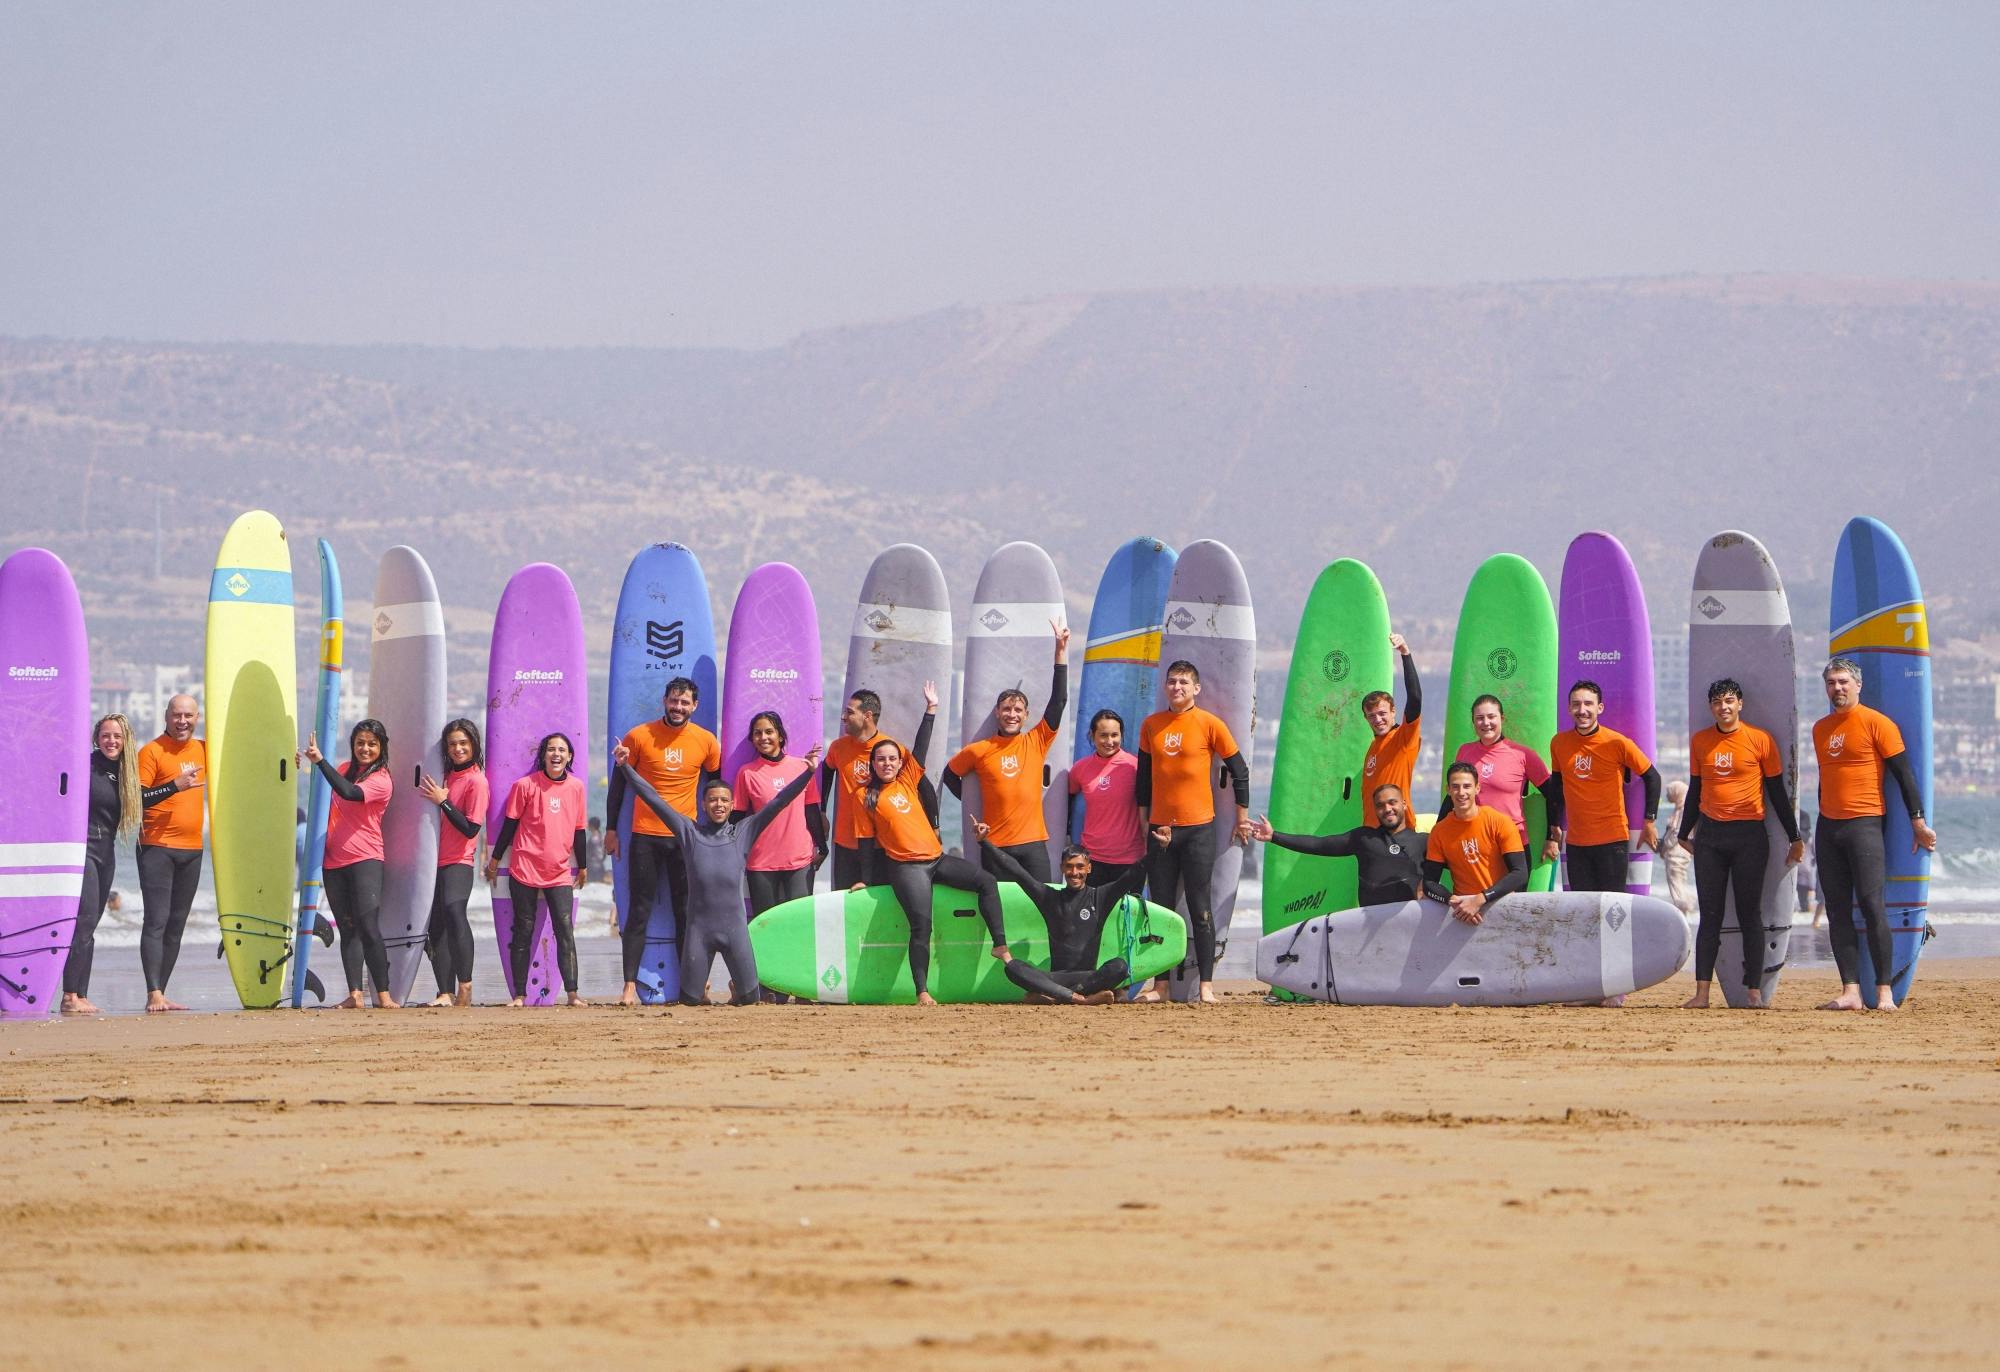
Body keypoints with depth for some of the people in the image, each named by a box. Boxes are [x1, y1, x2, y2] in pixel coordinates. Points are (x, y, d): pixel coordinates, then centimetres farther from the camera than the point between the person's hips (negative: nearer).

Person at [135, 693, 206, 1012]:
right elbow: (137, 799, -13)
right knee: (157, 921, -12)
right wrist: (175, 785, -23)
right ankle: (154, 995, -15)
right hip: (158, 848, -7)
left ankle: (161, 994, 13)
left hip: (192, 849, 7)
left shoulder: (202, 750, 12)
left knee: (176, 926, 8)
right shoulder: (152, 752, -6)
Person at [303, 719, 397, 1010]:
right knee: (347, 929, 3)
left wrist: (320, 760, -25)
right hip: (334, 861, 7)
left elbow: (349, 793, -26)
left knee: (368, 927, -16)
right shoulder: (346, 770, 14)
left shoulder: (381, 781, -8)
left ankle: (383, 995, -14)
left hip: (364, 858, -7)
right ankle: (355, 995, 1)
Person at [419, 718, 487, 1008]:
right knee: (436, 925, 2)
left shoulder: (476, 780, -8)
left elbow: (470, 829, -14)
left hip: (458, 863, -8)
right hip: (437, 861, 8)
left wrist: (442, 801, -17)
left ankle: (464, 987, -29)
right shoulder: (446, 776, 14)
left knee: (453, 909, -28)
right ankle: (446, 994, 2)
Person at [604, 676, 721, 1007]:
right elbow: (619, 781, 5)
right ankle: (630, 985, -3)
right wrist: (611, 828, 3)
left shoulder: (706, 741, 2)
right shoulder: (640, 737, -3)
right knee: (639, 912, -2)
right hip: (645, 835, -2)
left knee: (687, 913, 5)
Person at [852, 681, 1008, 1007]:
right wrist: (865, 879, 4)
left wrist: (931, 708, 6)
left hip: (937, 858, 5)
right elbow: (867, 840, 5)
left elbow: (921, 746, 9)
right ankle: (922, 992, -18)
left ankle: (1000, 945, -7)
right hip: (906, 866, -5)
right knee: (921, 925, -16)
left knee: (986, 881, -7)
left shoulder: (907, 781, 11)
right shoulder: (866, 797, 2)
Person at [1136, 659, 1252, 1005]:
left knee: (1200, 909, -2)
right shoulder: (1151, 725, 6)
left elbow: (1239, 770, 2)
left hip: (1198, 828, -4)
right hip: (1160, 829, 4)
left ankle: (1207, 985, 0)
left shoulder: (1210, 724, -4)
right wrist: (1145, 822, 8)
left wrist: (1242, 818, 3)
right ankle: (1160, 985, 10)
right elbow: (1144, 776, 13)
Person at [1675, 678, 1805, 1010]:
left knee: (1749, 914, -2)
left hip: (1749, 836, -3)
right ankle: (1702, 992, -1)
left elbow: (1777, 792, 2)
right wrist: (1684, 833, 19)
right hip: (1709, 836, 3)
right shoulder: (1700, 742, 9)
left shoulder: (1760, 740, -2)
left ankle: (1755, 992, 0)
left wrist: (1794, 837, 3)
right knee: (1710, 914, 2)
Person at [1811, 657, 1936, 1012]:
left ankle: (1885, 991, -9)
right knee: (1837, 911, 1)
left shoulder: (1876, 723, -5)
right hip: (1828, 826, 7)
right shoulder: (1820, 729, 15)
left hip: (1864, 824, -7)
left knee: (1871, 905, -11)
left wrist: (1918, 821, -10)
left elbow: (1904, 773, -6)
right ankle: (1851, 992, 0)